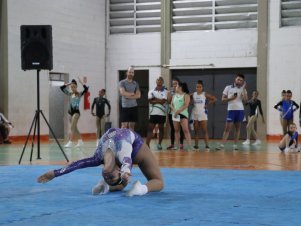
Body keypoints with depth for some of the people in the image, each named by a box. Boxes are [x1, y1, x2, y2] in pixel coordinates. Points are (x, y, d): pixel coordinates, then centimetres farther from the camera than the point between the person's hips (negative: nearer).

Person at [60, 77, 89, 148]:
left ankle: (70, 142, -20)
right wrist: (69, 84, 8)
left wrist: (81, 82, -11)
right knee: (74, 128, 11)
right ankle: (80, 141, 21)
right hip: (71, 112, 7)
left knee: (72, 127, -15)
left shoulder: (79, 94, -3)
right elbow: (62, 88, 12)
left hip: (76, 112, -6)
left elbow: (86, 89, -19)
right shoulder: (70, 94, 10)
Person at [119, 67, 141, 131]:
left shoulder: (135, 83, 10)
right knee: (124, 125, -8)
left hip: (134, 106, 4)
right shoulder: (122, 82, -3)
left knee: (132, 125, 8)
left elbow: (138, 95, 0)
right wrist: (133, 93, -7)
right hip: (125, 107, -4)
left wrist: (128, 96, -11)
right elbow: (123, 93, -18)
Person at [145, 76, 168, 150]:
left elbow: (163, 101, -12)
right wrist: (159, 101, -10)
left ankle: (159, 144, 16)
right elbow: (150, 101, -5)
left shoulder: (165, 91, 1)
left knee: (161, 128, 7)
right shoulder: (151, 91, 8)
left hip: (162, 113, -1)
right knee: (150, 128, -4)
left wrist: (155, 99, -5)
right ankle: (147, 144, -9)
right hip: (153, 113, 1)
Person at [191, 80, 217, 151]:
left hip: (203, 114, -3)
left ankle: (207, 145, -5)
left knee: (205, 130, -5)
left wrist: (207, 104, -8)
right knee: (196, 131, 7)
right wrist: (191, 103, -2)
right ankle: (196, 145, 11)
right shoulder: (193, 94, 4)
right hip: (195, 114, 3)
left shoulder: (205, 94, -4)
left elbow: (214, 99, -5)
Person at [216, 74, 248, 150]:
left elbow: (245, 100, -6)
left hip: (240, 110, 2)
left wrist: (244, 89, -9)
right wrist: (230, 98, -12)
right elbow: (223, 99, 5)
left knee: (238, 128, 4)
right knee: (227, 128, -6)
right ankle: (222, 144, -8)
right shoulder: (228, 88, 6)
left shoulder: (243, 89, 8)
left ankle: (235, 145, 9)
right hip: (231, 110, -2)